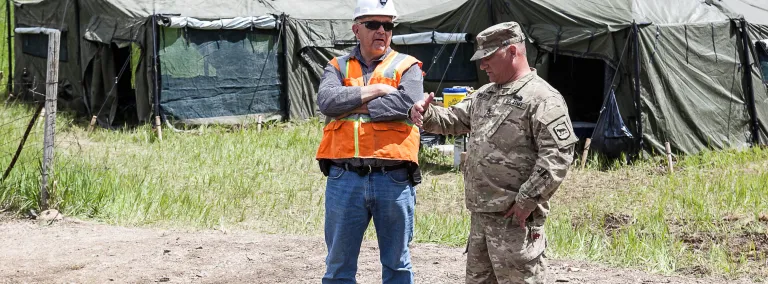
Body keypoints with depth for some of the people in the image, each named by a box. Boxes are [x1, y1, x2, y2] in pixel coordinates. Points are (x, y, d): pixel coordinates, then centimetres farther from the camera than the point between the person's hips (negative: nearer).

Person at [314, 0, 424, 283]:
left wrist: (353, 105, -9)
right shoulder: (338, 67, 12)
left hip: (393, 178, -1)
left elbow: (408, 103, -13)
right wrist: (376, 90, -9)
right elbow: (327, 101, -8)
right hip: (344, 177, 1)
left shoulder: (407, 66, 7)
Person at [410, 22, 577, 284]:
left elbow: (557, 155, -21)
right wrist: (426, 114, 1)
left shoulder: (542, 98, -13)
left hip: (515, 217, -9)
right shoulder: (485, 95, 17)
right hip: (481, 214, 9)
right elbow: (453, 119, 24)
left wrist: (527, 201, -21)